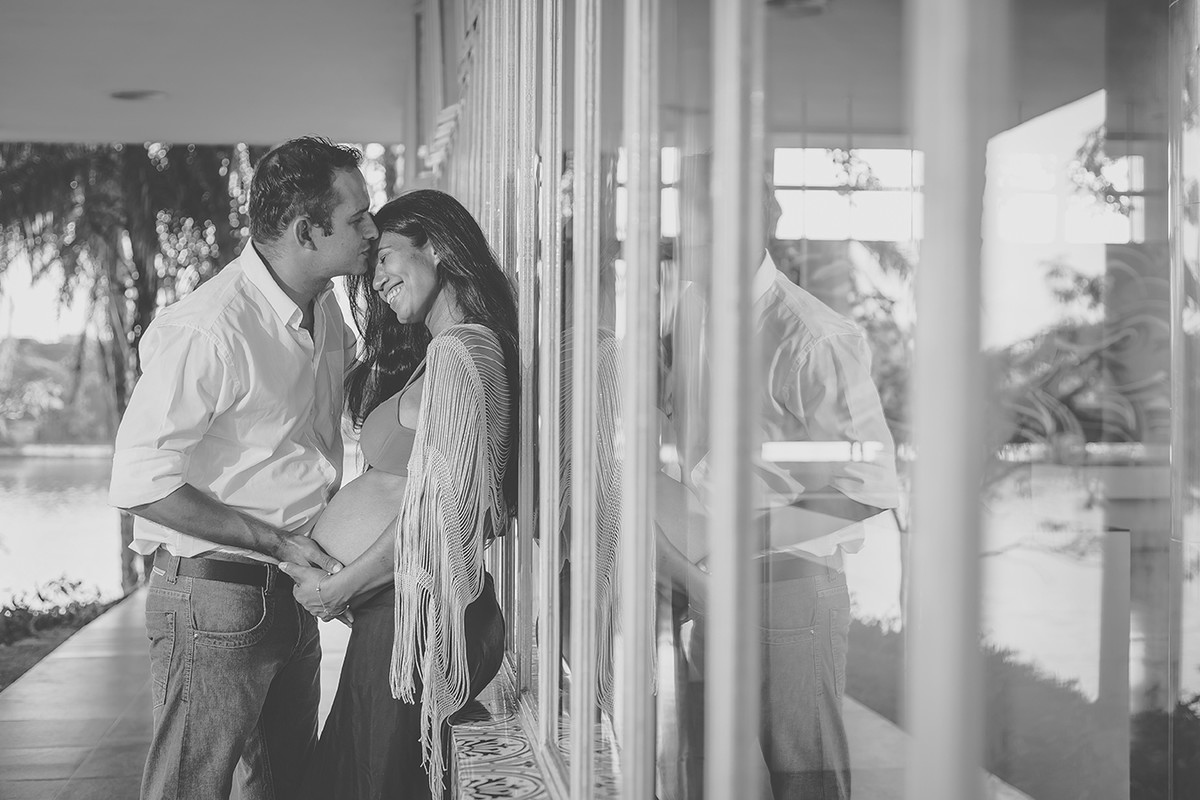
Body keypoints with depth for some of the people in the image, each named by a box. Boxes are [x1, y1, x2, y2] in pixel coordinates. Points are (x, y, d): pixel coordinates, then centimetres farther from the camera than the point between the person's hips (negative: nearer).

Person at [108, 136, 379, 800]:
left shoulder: (326, 311, 7)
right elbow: (140, 482, -23)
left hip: (293, 594, 9)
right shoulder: (206, 330, -22)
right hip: (214, 599, -8)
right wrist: (276, 542, -19)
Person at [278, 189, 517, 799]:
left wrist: (336, 589, -10)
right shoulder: (445, 348, 15)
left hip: (411, 613, -10)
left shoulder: (459, 352, -17)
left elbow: (437, 514, -20)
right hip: (400, 610, 10)